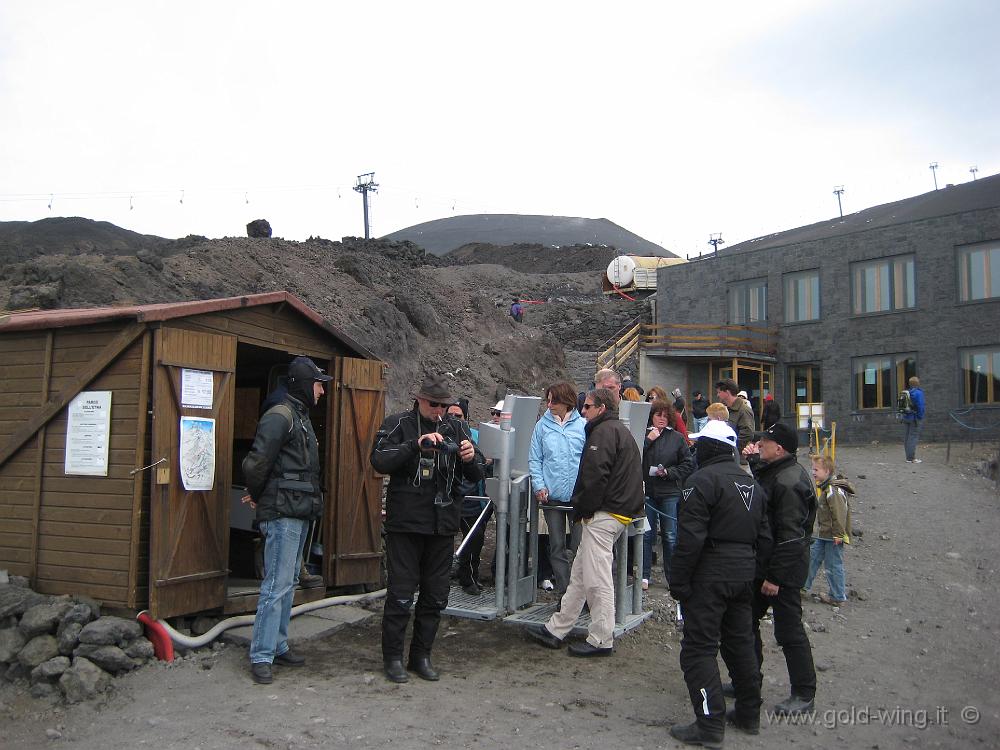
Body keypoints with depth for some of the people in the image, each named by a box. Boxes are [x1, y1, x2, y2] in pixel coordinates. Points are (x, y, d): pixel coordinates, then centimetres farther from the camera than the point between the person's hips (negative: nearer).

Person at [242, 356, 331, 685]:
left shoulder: (300, 417, 17)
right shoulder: (280, 416, -14)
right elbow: (256, 462, -21)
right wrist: (258, 496, -6)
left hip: (299, 514, 10)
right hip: (282, 514, -10)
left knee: (288, 583, 15)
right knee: (277, 586, -6)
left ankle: (278, 646, 25)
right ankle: (261, 657, 1)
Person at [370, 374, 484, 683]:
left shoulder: (457, 428, 7)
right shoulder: (398, 424, -2)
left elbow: (477, 475, 5)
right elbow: (379, 460, -17)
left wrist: (470, 459, -18)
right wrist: (416, 445, -28)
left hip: (443, 525, 4)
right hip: (405, 522, -4)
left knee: (436, 596, 12)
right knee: (400, 594, 2)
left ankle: (421, 655, 26)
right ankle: (392, 657, 18)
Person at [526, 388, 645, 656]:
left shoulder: (604, 431, -12)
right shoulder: (621, 431, 22)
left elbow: (595, 475, -20)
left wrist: (583, 508, -8)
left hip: (603, 515, -11)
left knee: (597, 579, -3)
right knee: (579, 575, 13)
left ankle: (602, 641, 5)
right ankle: (556, 630, 20)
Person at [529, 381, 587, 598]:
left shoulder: (583, 425, 0)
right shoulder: (542, 426, 5)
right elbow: (534, 460, 7)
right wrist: (539, 486, -5)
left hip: (579, 495, -2)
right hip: (551, 496, 2)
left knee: (579, 546, 2)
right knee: (557, 547, 9)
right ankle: (563, 593, 18)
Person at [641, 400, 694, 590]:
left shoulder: (677, 438, 3)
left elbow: (688, 464, 3)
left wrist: (668, 472, -8)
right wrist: (648, 440, -14)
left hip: (670, 493, 0)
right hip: (647, 491, 0)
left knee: (670, 536, 4)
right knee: (646, 534, 4)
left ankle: (673, 577, 14)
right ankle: (644, 575, 13)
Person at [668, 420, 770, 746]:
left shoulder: (702, 480, -14)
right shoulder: (752, 484, 13)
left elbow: (690, 537, -20)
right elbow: (763, 536, 16)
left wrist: (678, 581, -15)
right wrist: (753, 572, 22)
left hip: (710, 574, -9)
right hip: (744, 572, 9)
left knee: (699, 648, -2)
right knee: (740, 642, 19)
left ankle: (710, 725, -2)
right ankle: (749, 714, 30)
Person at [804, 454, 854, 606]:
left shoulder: (833, 490, -22)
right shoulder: (826, 487, 10)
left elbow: (839, 514, -25)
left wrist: (838, 535, -23)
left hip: (833, 537, -10)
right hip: (823, 535, 10)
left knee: (834, 565, 0)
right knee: (813, 557, 18)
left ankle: (838, 598, 11)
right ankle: (804, 585, 30)